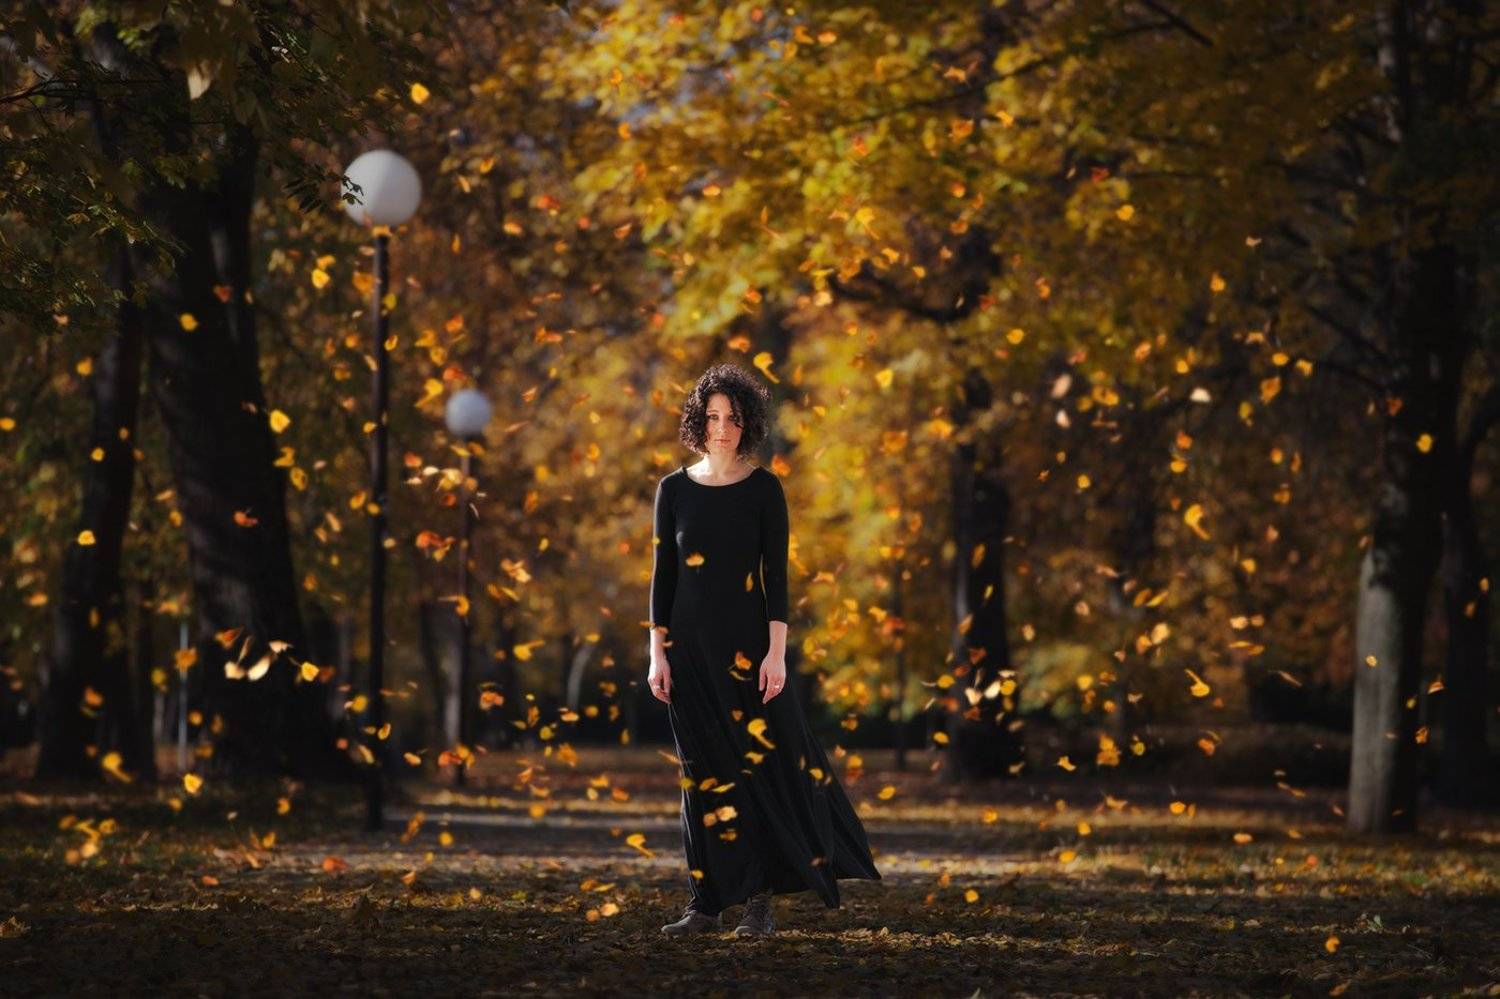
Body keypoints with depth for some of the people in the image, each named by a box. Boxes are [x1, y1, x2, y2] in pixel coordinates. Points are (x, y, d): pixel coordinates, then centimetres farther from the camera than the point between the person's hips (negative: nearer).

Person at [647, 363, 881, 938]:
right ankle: (707, 902, 7)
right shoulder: (674, 490, 5)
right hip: (690, 642, 2)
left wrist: (776, 652, -13)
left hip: (746, 641, -2)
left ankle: (760, 900, -1)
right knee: (704, 772, 4)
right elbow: (662, 574, 6)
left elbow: (776, 574, -5)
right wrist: (657, 652, 0)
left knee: (762, 762, -6)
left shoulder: (763, 489, -2)